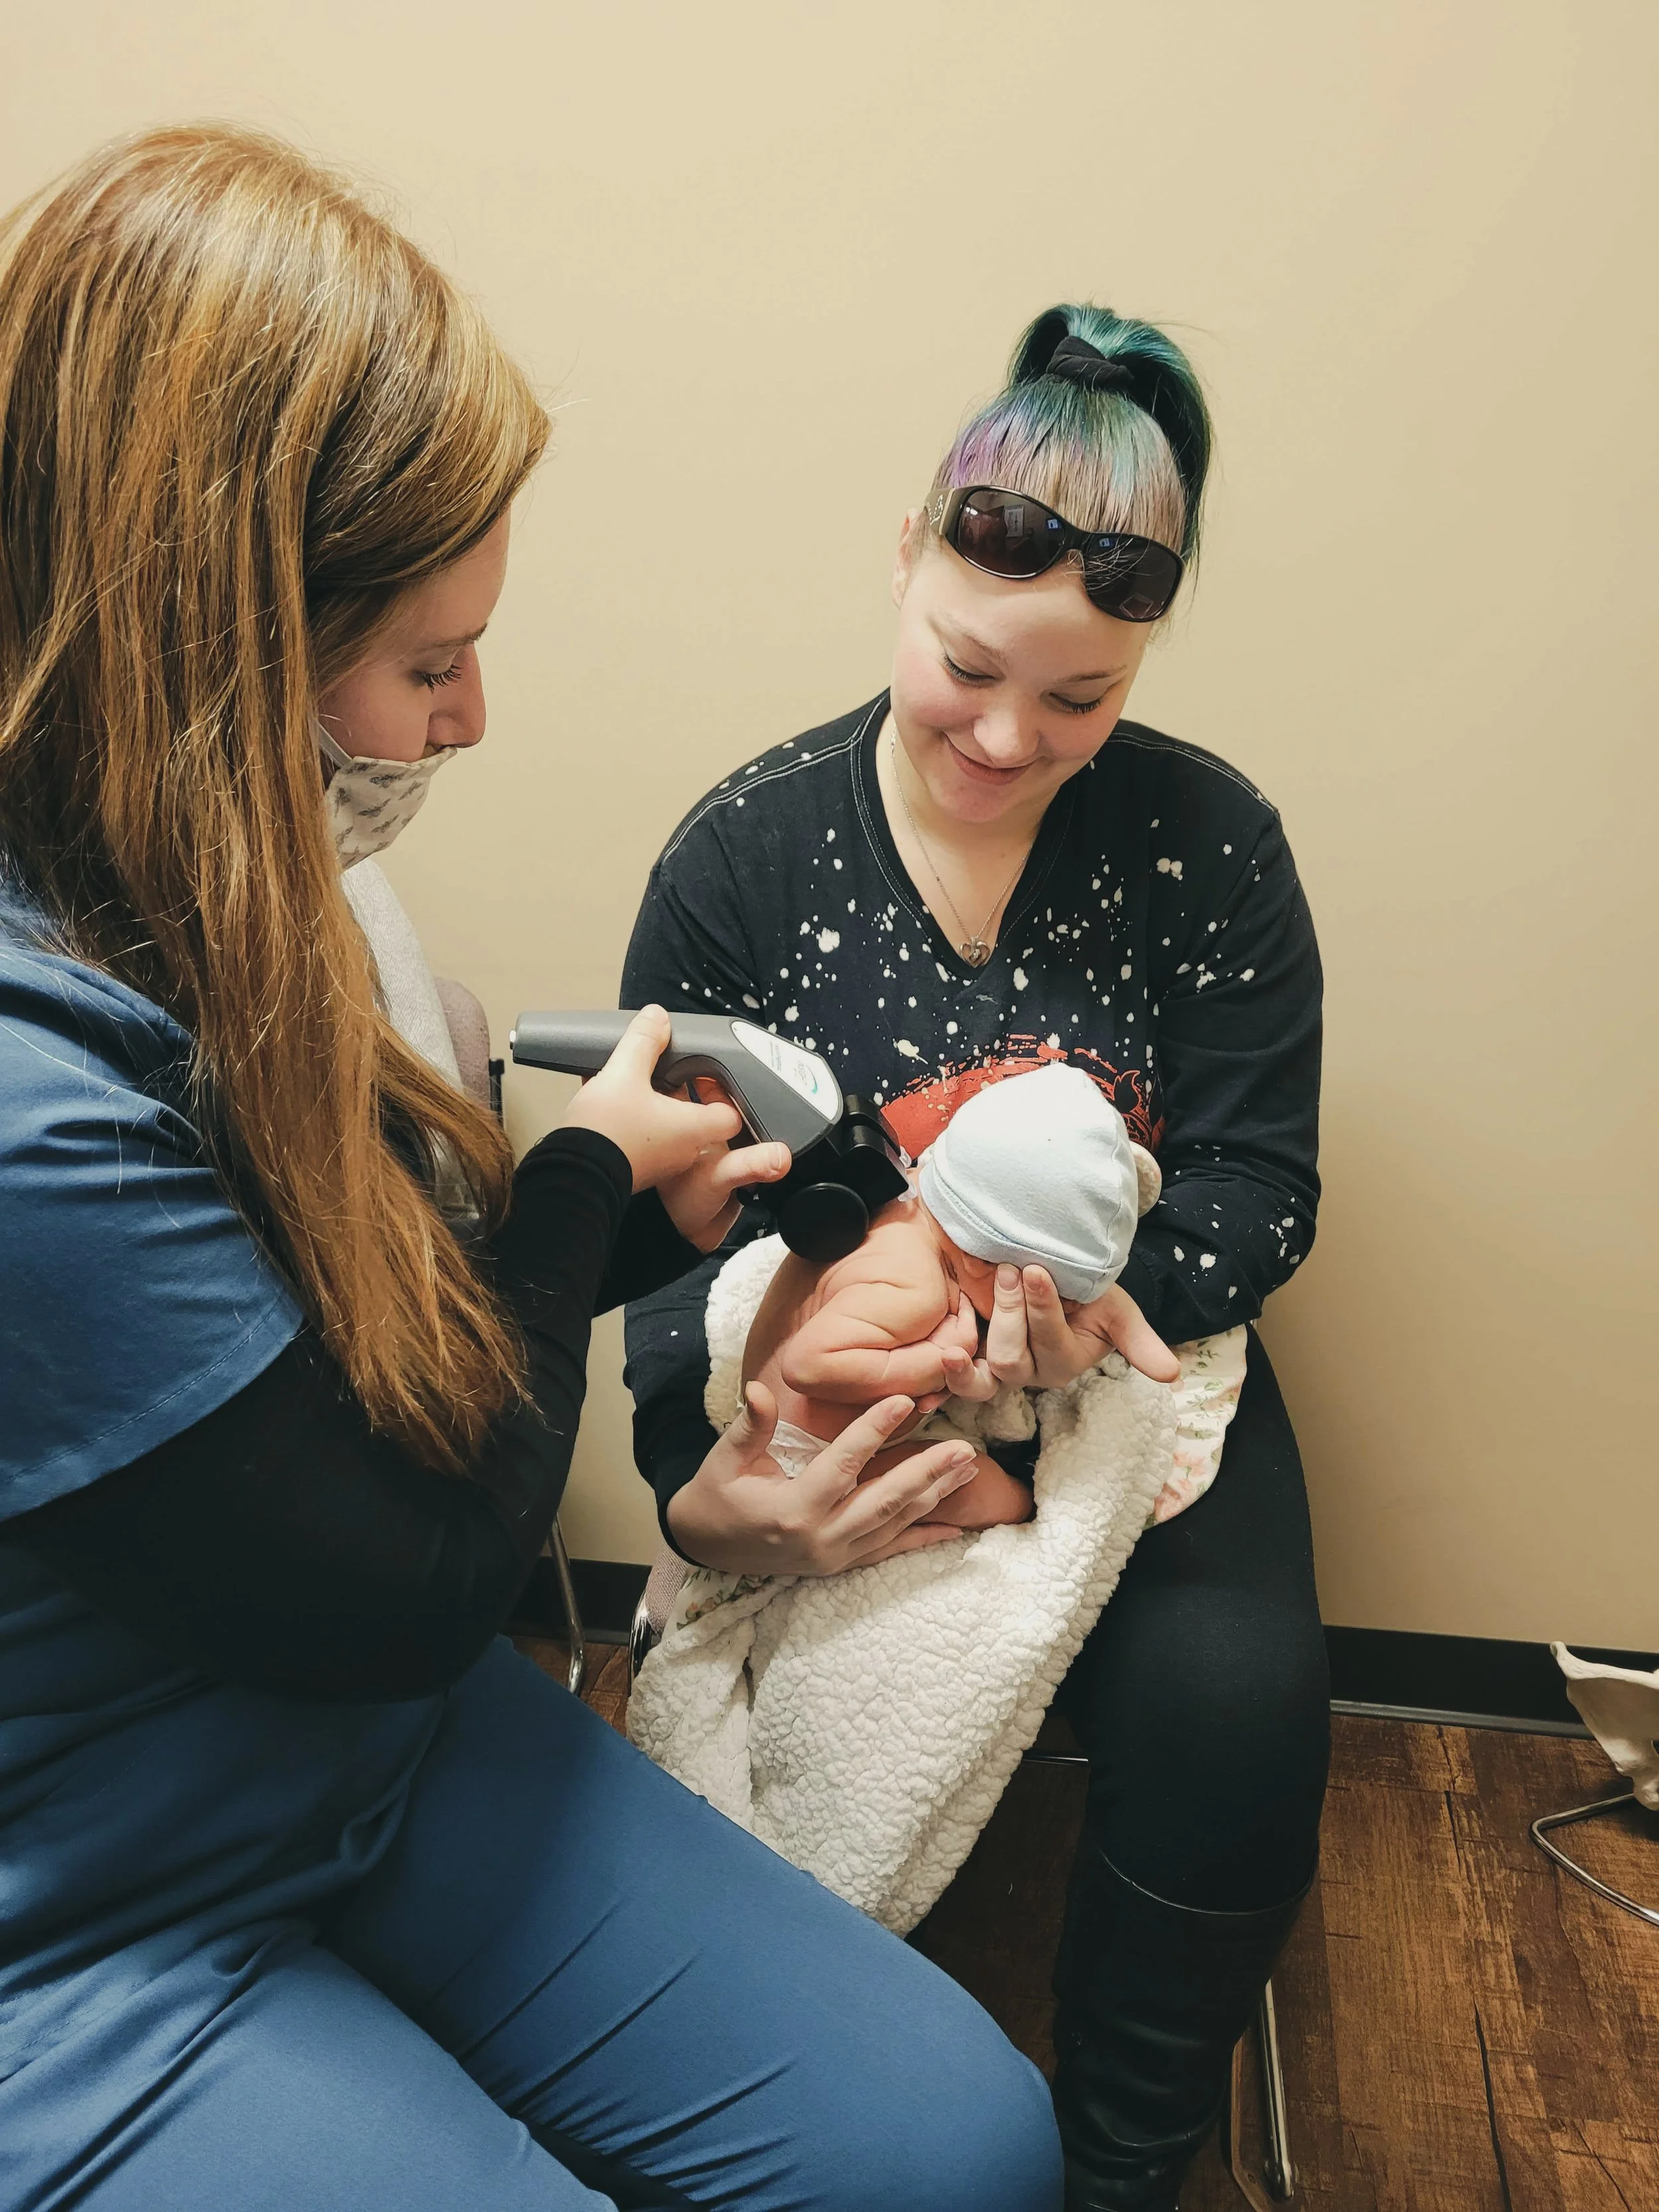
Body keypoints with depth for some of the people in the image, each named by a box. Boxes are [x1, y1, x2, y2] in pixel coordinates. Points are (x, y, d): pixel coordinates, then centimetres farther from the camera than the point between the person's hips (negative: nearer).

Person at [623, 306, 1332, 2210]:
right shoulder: (741, 853, -4)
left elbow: (1259, 1196, -3)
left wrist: (1113, 1292, -26)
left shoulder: (1209, 844, -2)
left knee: (1235, 1704, -24)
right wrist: (705, 1476, -24)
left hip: (1135, 1369, 1)